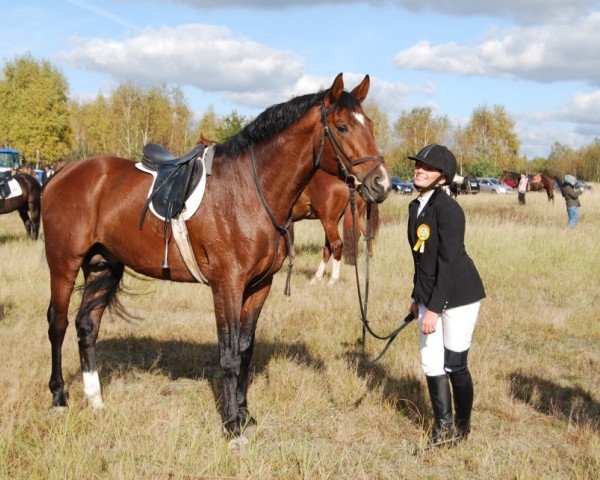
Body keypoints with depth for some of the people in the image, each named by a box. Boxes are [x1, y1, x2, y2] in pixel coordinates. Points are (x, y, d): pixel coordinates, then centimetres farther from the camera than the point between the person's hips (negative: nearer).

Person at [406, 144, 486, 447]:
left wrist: (434, 309, -22)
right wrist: (417, 297, 19)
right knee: (431, 365, 9)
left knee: (454, 365, 3)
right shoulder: (416, 207, 7)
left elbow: (449, 261, -22)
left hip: (457, 296, -7)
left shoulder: (447, 208, -18)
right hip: (430, 297, 7)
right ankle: (443, 429, 22)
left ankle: (462, 428, 24)